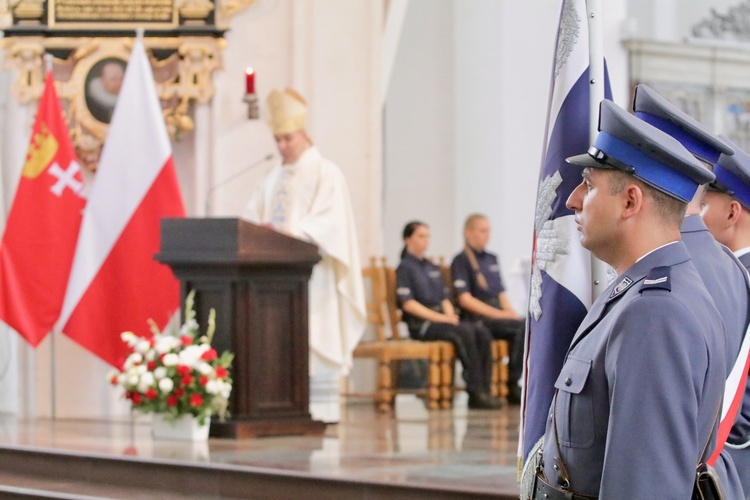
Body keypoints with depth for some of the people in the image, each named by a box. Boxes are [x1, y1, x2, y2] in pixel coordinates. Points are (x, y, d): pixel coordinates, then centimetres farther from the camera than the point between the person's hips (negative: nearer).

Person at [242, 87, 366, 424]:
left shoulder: (326, 174, -1)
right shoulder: (274, 177, 20)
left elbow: (329, 220, -13)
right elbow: (254, 216, 16)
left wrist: (292, 231, -27)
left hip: (311, 272, -6)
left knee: (314, 341, -9)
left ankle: (322, 409, -8)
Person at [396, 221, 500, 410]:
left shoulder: (433, 268, 24)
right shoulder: (405, 268, 1)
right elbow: (408, 303, -10)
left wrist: (450, 315, -1)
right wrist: (438, 317, -17)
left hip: (441, 320, 7)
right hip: (421, 324, -7)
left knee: (483, 335, -18)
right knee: (465, 333, -31)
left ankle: (484, 390, -24)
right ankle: (475, 391, -31)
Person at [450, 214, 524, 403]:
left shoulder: (492, 259, 22)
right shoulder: (461, 261, 0)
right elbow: (465, 299, -9)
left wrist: (511, 312, 1)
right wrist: (497, 314, -15)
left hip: (498, 315, 7)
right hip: (477, 318, -7)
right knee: (523, 327, -28)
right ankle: (513, 386, -21)